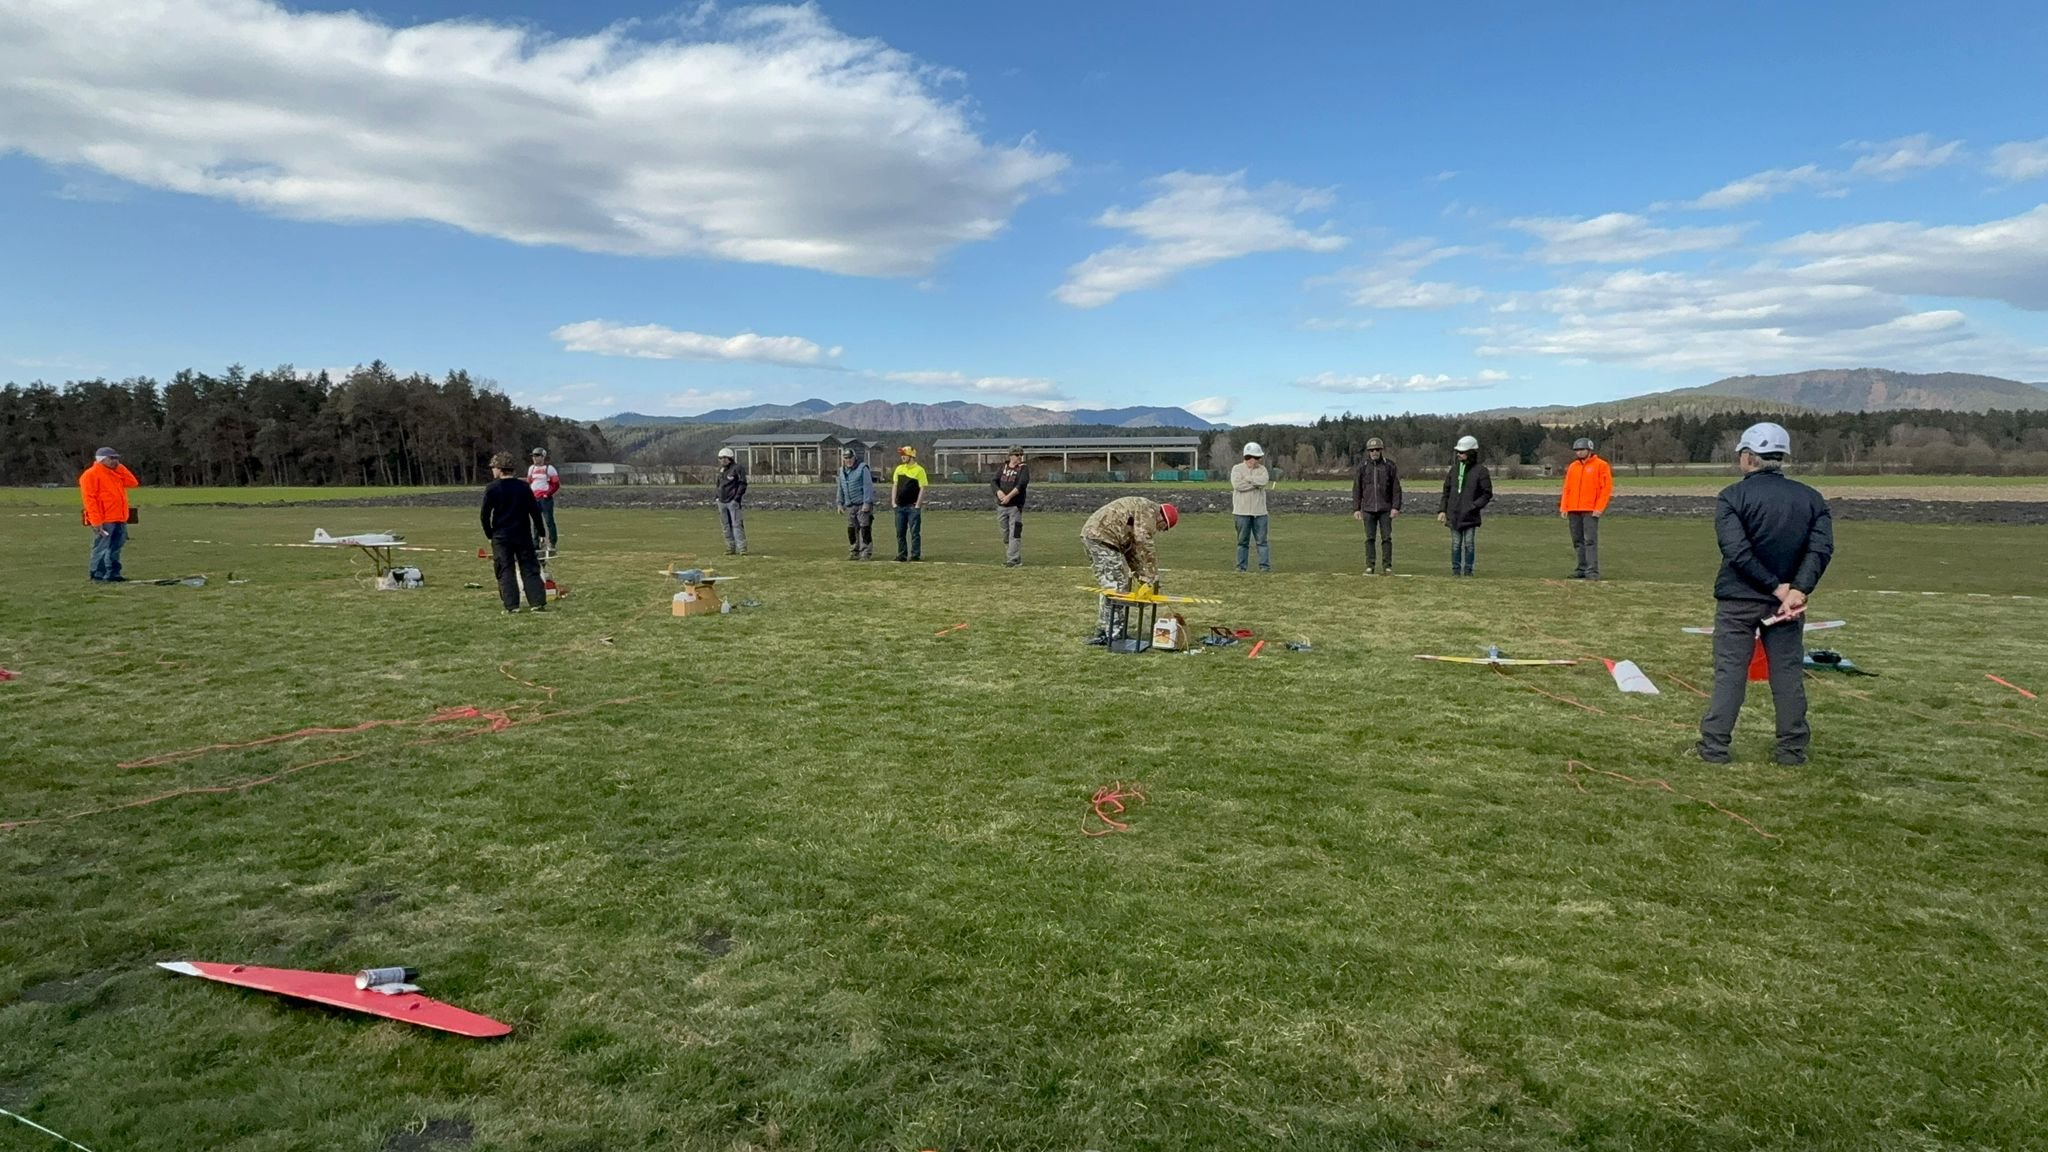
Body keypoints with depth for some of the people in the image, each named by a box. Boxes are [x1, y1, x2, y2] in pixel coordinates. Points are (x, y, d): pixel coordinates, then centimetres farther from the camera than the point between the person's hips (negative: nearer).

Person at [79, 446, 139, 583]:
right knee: (101, 548, -6)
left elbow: (133, 483, 12)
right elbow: (89, 499, -13)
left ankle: (113, 574, 14)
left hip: (119, 519, 8)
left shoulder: (116, 473, 19)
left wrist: (119, 467, 6)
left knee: (115, 549, 10)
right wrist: (96, 521, -19)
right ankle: (97, 576, -2)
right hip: (104, 521, -8)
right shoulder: (91, 474, -6)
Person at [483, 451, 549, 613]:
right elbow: (535, 510, 2)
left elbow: (484, 515, -6)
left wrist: (489, 533, 7)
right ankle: (538, 603, 0)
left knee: (506, 571, 4)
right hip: (523, 535, 2)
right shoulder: (524, 486, 2)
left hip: (501, 537, -2)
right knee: (530, 569, 6)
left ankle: (512, 605, 0)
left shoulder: (492, 488, -6)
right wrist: (541, 532, 10)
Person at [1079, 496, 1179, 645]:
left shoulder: (1141, 515, 24)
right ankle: (1113, 633, -6)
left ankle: (1102, 631, 19)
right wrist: (1152, 575, -9)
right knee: (1117, 585, -7)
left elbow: (1131, 546, 23)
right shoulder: (1148, 510, -7)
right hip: (1103, 537, -11)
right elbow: (1143, 544, -14)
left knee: (1106, 585, 15)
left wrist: (1139, 573, 15)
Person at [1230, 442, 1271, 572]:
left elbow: (1263, 481, -14)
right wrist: (1256, 482, -11)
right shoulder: (1237, 469, 0)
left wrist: (1247, 478, -10)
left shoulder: (1262, 469, 8)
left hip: (1259, 512, 2)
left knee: (1262, 540, 1)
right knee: (1243, 541, 5)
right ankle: (1241, 566, 11)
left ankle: (1265, 565, 3)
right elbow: (1237, 484, -17)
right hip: (1242, 512, -2)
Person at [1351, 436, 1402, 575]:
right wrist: (1356, 509, 2)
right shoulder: (1363, 467, 6)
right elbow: (1356, 490, 8)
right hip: (1368, 508, 1)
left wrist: (1396, 507, -6)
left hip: (1385, 509, -1)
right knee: (1370, 538, 2)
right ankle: (1370, 566, 6)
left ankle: (1387, 566, 5)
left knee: (1386, 537, 0)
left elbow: (1396, 489, 2)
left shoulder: (1390, 466, 2)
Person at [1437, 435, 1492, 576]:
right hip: (1454, 514, 4)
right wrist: (1443, 510, 9)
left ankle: (1468, 570, 8)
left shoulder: (1480, 470, -4)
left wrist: (1475, 506, -15)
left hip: (1470, 515, -4)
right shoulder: (1454, 468, 10)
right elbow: (1446, 490, 14)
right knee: (1456, 544, 6)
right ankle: (1456, 570, 12)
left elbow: (1487, 493, -2)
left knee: (1469, 544, -1)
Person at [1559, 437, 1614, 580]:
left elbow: (1606, 488, -5)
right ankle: (1582, 568, 13)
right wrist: (1564, 507, 6)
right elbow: (1567, 488, 16)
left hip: (1590, 511, -6)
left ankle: (1592, 571, -11)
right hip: (1574, 510, 6)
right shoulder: (1572, 466, 15)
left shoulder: (1600, 465, -1)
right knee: (1578, 541, 7)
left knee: (1590, 540, -10)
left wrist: (1599, 508, -13)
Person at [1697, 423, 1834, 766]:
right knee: (1788, 673, 11)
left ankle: (1715, 746, 3)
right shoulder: (1811, 498, 6)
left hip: (1738, 600, -3)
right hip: (1787, 599, 3)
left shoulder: (1734, 495, -8)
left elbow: (1736, 551, -18)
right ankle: (1792, 748, 16)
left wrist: (1776, 587, -13)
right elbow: (1821, 548, -7)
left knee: (1729, 673, 2)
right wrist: (1798, 589, -16)